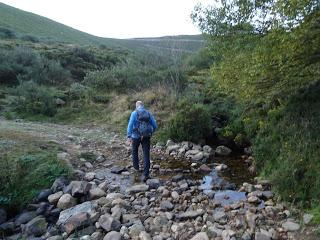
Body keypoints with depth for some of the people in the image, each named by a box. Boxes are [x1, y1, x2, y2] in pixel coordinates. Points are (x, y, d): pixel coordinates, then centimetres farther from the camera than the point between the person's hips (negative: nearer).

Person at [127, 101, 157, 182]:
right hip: (146, 137, 2)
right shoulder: (148, 113, 7)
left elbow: (130, 124, -16)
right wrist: (150, 133, 22)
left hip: (136, 136, -1)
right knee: (146, 155, 1)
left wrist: (129, 136, -21)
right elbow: (155, 125, 6)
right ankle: (145, 174, -7)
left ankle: (136, 167, 41)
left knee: (135, 151, 25)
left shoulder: (134, 113, -3)